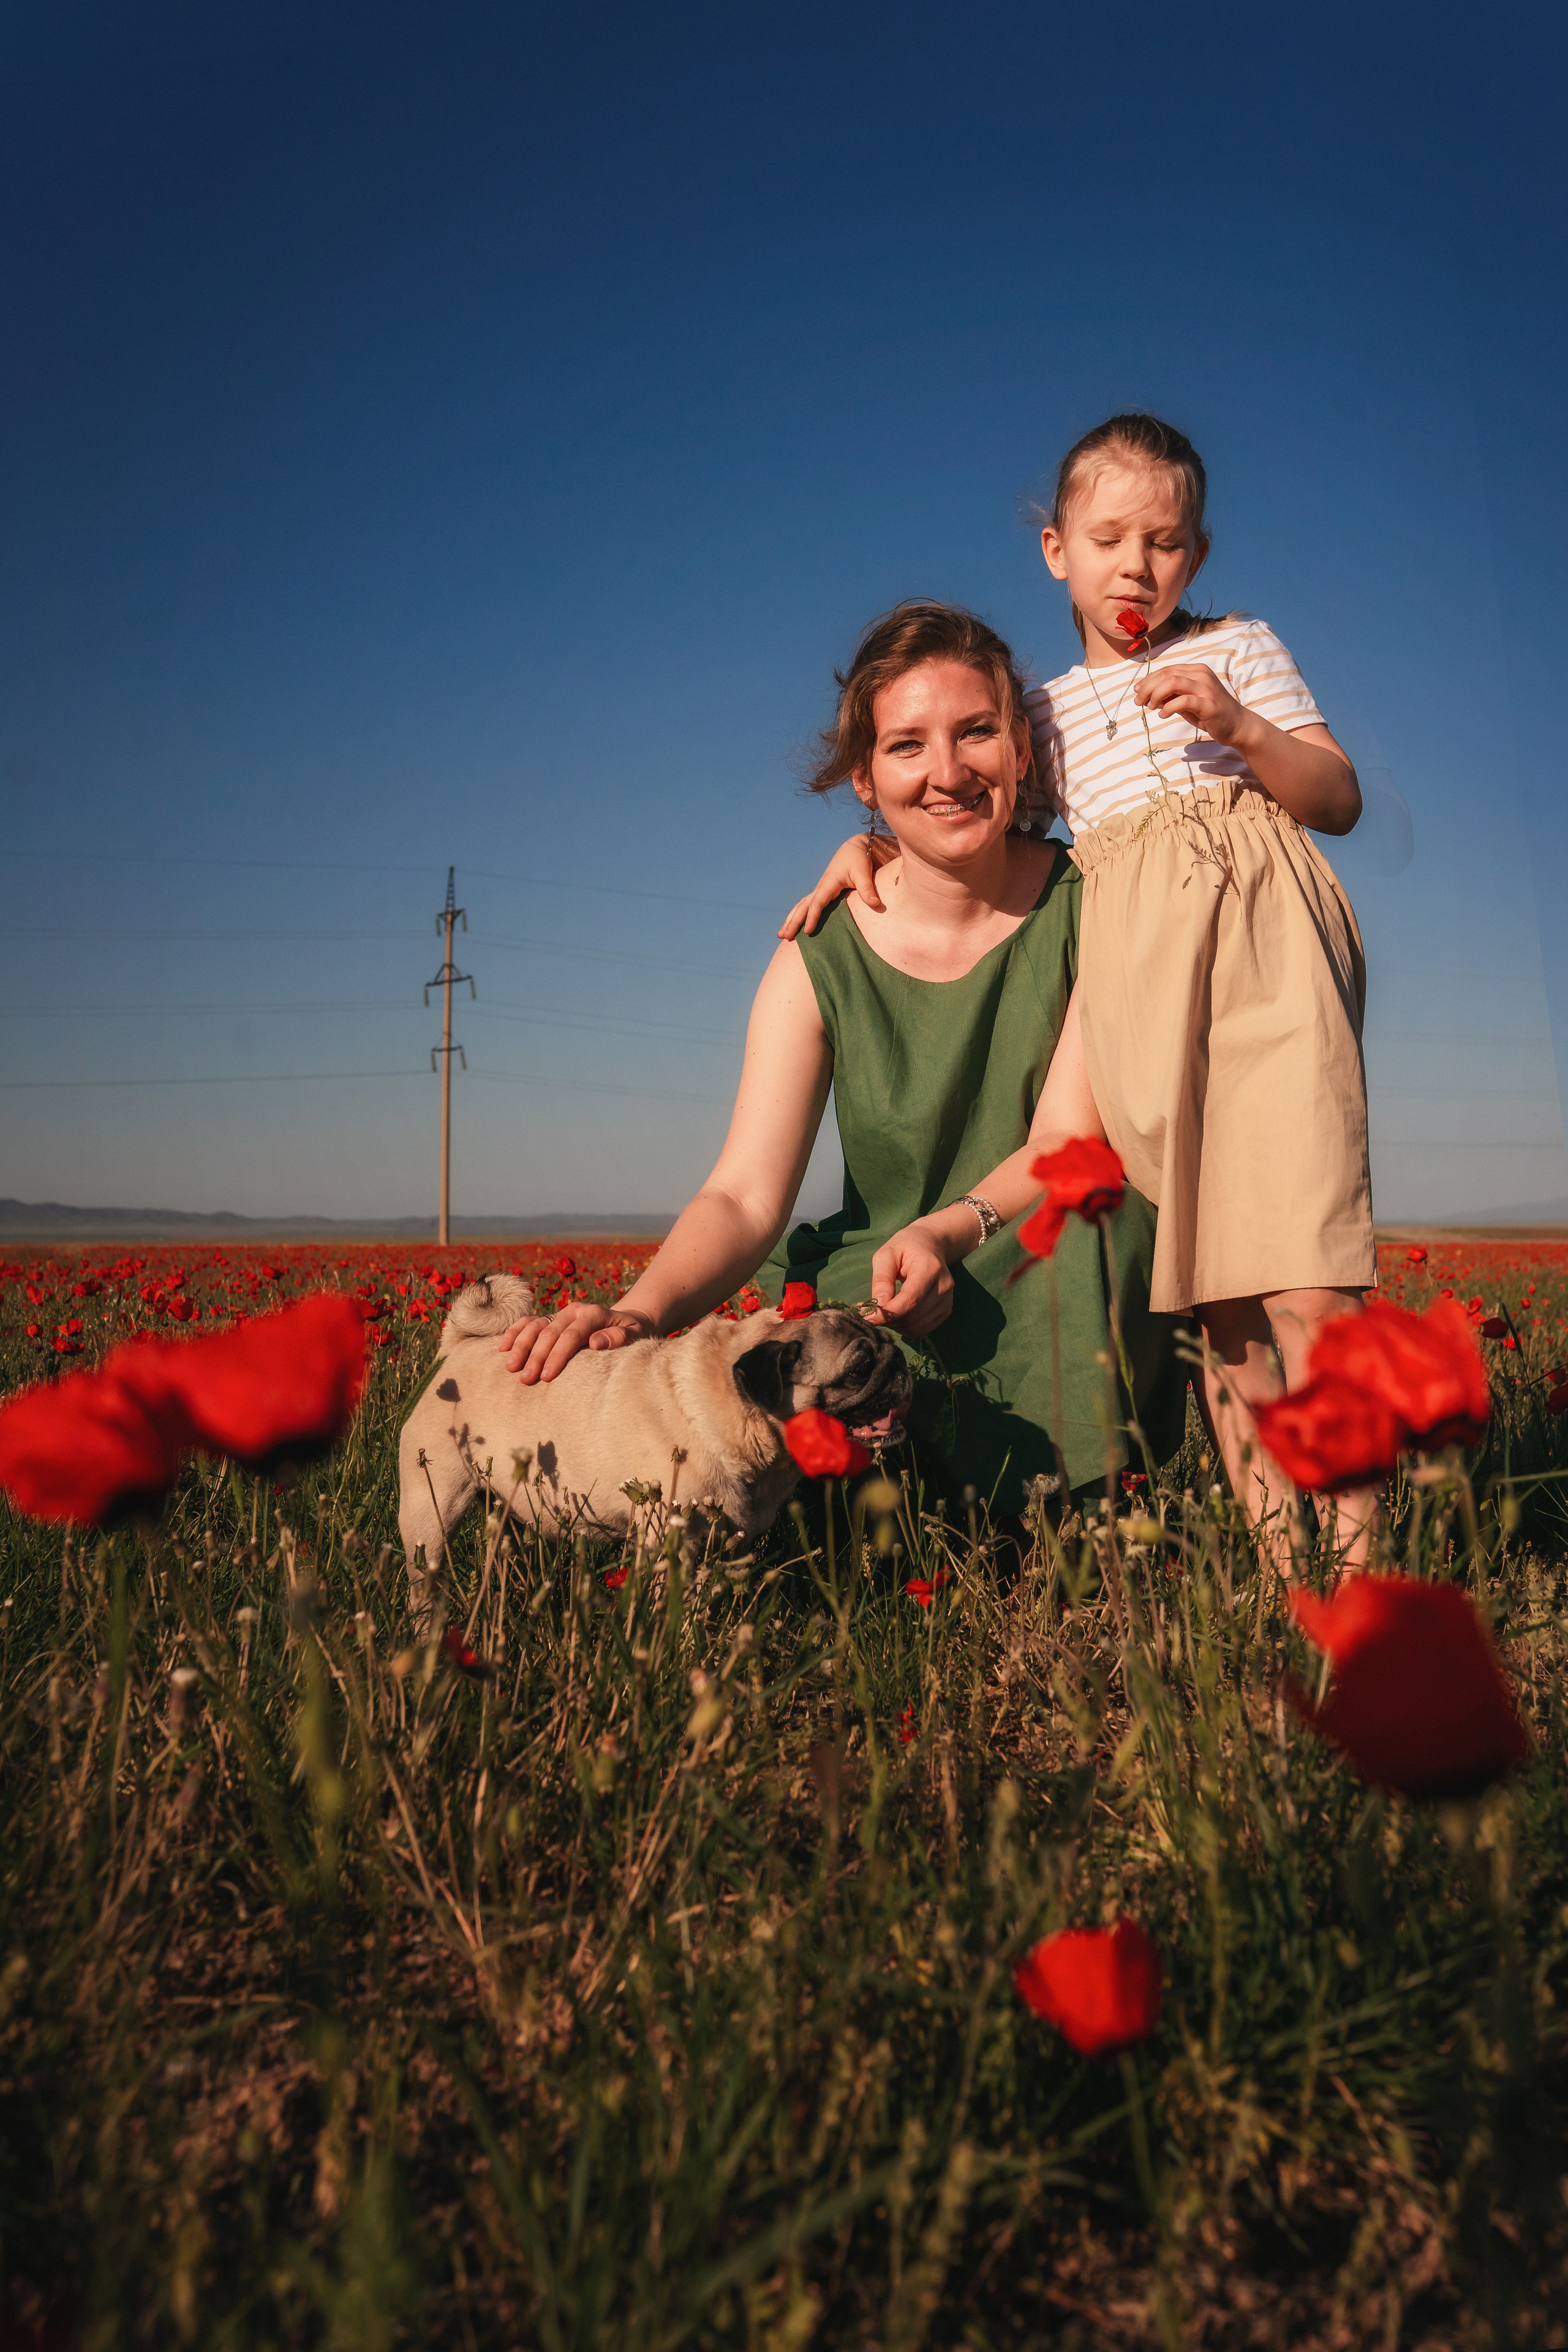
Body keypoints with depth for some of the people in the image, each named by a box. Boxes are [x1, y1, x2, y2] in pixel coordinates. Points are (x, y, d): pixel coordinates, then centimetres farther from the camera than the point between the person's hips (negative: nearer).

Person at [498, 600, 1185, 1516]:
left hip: (1072, 1277, 1)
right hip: (876, 1282, 0)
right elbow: (745, 1198, -12)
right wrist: (641, 1311, -34)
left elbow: (1067, 1144, -13)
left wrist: (950, 1231, -35)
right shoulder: (820, 964, -2)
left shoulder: (1087, 910, -3)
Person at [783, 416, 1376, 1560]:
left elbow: (1341, 801, 11)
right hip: (1134, 975, 3)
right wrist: (873, 847, 12)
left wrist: (1238, 725, -5)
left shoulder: (1238, 649, 18)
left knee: (1307, 1285, -17)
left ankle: (1352, 1572, -16)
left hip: (1260, 944, -2)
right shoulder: (1049, 715, 25)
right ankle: (1278, 1572, 2)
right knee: (1218, 1300, -2)